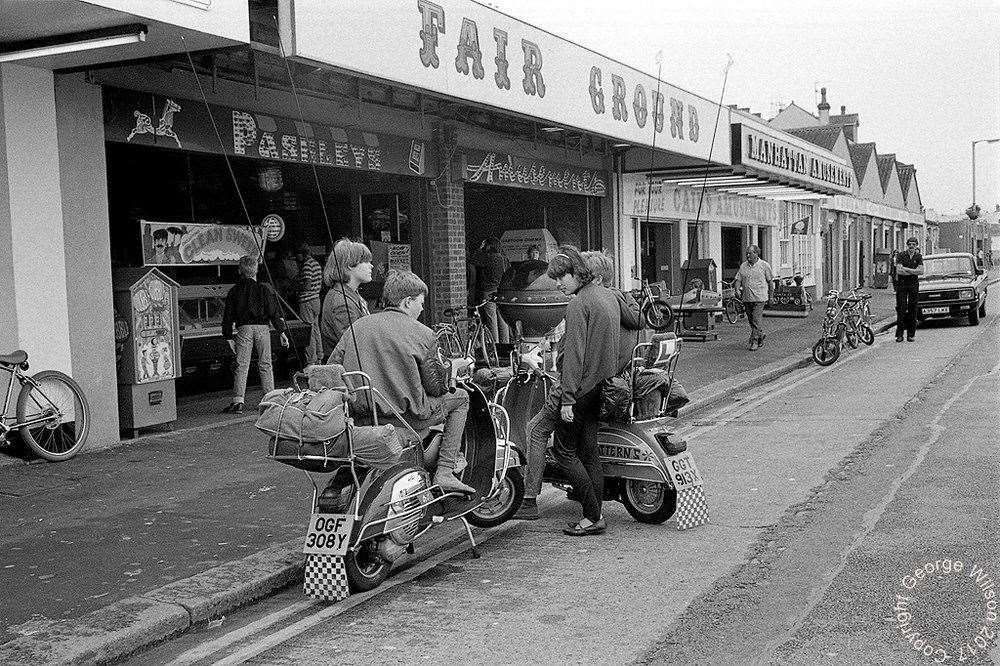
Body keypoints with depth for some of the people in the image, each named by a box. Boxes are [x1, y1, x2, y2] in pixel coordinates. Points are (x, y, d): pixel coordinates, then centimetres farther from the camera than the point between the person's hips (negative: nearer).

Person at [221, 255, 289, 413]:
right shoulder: (265, 289, 3)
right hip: (262, 328, 0)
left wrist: (229, 337, 15)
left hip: (243, 329, 0)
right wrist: (282, 332, 7)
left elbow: (228, 316, 8)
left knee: (241, 366, 0)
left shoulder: (234, 291, 6)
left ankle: (238, 401, -8)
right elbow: (275, 312, 1)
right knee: (265, 365, 7)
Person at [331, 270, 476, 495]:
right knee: (460, 398, 16)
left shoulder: (357, 326, 8)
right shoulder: (423, 335, -4)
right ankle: (444, 472, 7)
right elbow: (435, 387, -2)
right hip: (404, 418, -6)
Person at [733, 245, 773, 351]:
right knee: (751, 320, 11)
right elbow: (738, 279, 9)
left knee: (756, 319, -12)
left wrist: (770, 296, 4)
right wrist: (737, 289, -11)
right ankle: (761, 334, 31)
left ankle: (754, 340, -8)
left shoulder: (764, 265, -1)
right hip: (747, 298, 5)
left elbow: (771, 282, 4)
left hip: (760, 298, -5)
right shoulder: (743, 266, 10)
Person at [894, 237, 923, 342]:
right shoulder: (901, 255, 1)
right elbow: (899, 271, -11)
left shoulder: (918, 257, 7)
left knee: (912, 309, 1)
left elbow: (921, 271, -6)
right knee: (901, 309, -6)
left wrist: (905, 269, -11)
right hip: (901, 284, -2)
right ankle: (899, 334, -5)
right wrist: (914, 271, -8)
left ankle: (911, 334, 5)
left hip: (914, 285, 2)